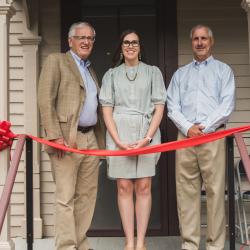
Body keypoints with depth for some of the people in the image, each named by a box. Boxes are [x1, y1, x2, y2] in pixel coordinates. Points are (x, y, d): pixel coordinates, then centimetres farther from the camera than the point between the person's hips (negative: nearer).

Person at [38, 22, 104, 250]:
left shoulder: (90, 70, 22)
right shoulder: (56, 61, 1)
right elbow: (45, 100, -9)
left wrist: (100, 139, 12)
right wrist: (55, 136, -17)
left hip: (90, 139, 7)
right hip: (67, 138, -7)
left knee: (87, 195, 8)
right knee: (65, 197, -5)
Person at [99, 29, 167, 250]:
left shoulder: (153, 72, 11)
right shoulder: (111, 75, 13)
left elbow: (159, 107, 5)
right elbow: (107, 110, 6)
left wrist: (147, 138, -9)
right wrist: (119, 141, -8)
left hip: (147, 133, 0)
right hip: (119, 133, 1)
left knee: (144, 187, -2)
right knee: (124, 187, -1)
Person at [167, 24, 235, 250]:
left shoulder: (223, 70, 12)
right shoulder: (180, 74, 20)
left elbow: (227, 105, 0)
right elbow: (172, 107, 9)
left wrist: (204, 128, -9)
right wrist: (188, 128, -7)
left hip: (213, 136, -2)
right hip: (185, 136, 3)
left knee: (215, 191, -6)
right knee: (186, 191, -1)